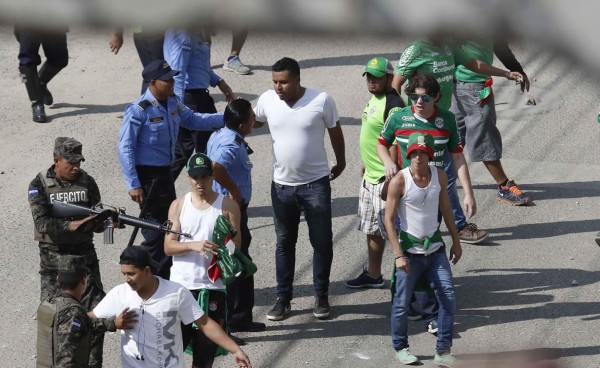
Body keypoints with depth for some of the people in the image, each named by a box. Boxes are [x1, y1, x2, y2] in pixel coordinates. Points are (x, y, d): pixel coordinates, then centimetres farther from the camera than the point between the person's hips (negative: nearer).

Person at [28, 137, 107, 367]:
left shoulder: (86, 182, 2)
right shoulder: (40, 186, -6)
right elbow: (42, 223, -16)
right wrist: (73, 225, -28)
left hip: (84, 255, 2)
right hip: (53, 259, -2)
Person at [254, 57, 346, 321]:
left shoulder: (321, 101, -15)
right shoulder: (267, 100, -7)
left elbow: (335, 132, 1)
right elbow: (254, 121, 14)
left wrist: (340, 163, 13)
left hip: (316, 183, -2)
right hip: (282, 184, 2)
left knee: (322, 241, 6)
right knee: (284, 242, 11)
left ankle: (321, 296, 21)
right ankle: (283, 299, 20)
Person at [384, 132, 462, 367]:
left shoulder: (439, 176, 0)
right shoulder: (399, 182, -14)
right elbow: (389, 220, -12)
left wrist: (456, 241, 15)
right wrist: (398, 255, -17)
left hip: (435, 248, 4)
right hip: (409, 251, -4)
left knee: (448, 298, -4)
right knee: (402, 303, 3)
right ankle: (400, 348, 24)